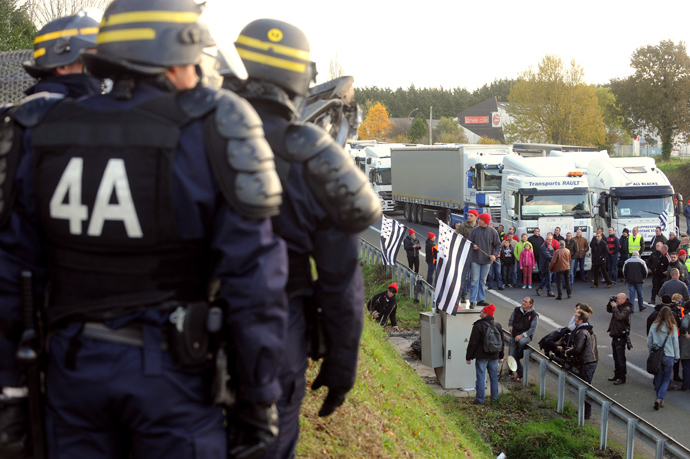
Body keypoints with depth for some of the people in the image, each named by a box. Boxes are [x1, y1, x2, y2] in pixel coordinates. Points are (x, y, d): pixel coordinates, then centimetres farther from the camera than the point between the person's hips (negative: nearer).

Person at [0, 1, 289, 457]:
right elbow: (252, 273, -13)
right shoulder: (211, 131, -10)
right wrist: (259, 398, -4)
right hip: (169, 369, -3)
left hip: (73, 366, 4)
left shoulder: (46, 131, 2)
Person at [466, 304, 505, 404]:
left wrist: (468, 357, -4)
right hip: (494, 356, 5)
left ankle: (480, 399, 5)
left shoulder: (478, 326, -14)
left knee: (481, 378, 1)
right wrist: (501, 356, 23)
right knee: (494, 377, 14)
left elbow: (473, 343, -12)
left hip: (482, 357, -5)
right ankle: (494, 398, 20)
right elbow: (501, 342, 14)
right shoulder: (498, 326, 6)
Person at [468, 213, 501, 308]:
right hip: (475, 259, -1)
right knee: (475, 280, -4)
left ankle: (480, 299, 19)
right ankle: (473, 301, -3)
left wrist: (495, 255, -10)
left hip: (487, 261, 1)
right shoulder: (475, 230, 0)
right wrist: (473, 246, -15)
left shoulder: (493, 232, -1)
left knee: (482, 281, 11)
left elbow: (498, 245, 5)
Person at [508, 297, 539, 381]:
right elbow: (510, 321, 19)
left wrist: (521, 335, -19)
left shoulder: (534, 315, -9)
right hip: (515, 336, 5)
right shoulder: (517, 310, 3)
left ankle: (519, 356, -11)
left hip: (526, 336, -5)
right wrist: (511, 331, 10)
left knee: (521, 341, -40)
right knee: (512, 356, -4)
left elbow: (532, 329, -12)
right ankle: (520, 373, 13)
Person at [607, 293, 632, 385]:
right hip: (615, 335, 9)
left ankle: (622, 378, -1)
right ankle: (617, 375, 30)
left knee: (621, 358, -5)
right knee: (616, 357, 19)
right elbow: (609, 310, 21)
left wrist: (614, 307, -18)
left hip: (621, 336, -9)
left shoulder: (626, 309, -15)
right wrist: (610, 302, 6)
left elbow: (619, 317, -28)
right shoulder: (618, 306, 9)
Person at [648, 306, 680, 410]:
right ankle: (660, 398, -9)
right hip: (669, 357, -2)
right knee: (666, 380, 8)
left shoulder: (654, 326, -5)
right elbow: (675, 344, -2)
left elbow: (649, 342, 1)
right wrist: (676, 357, 9)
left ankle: (659, 399, 21)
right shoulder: (673, 328, -9)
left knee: (658, 379, 14)